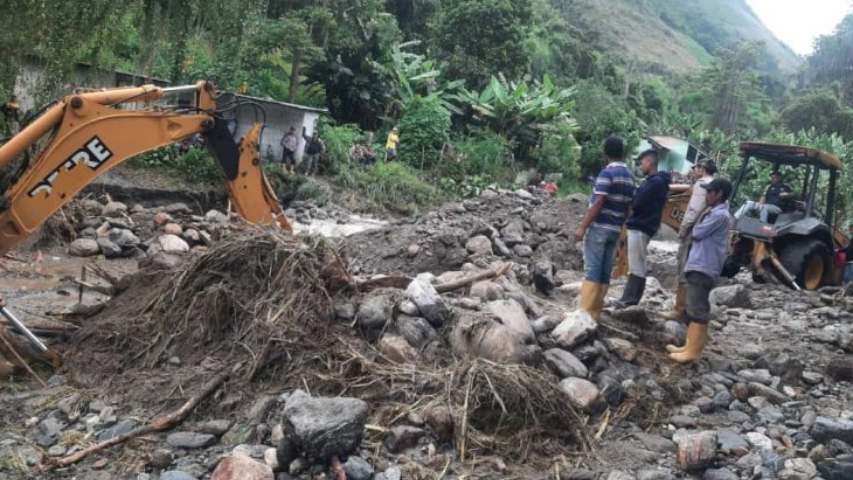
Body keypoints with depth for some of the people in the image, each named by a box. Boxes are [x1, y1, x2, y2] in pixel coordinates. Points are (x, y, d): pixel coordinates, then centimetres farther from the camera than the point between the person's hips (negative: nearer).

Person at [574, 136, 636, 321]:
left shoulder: (607, 173, -11)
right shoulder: (629, 176, 11)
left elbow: (598, 203, -17)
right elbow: (627, 207, 13)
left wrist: (582, 226, -16)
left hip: (599, 227, -7)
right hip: (615, 229, 7)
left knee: (592, 271, -7)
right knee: (604, 272, 7)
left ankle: (585, 313, -8)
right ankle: (594, 313, 10)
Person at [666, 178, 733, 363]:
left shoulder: (720, 215, -15)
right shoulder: (715, 212, 17)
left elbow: (695, 234, -14)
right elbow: (700, 235, 18)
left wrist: (702, 216, 3)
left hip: (704, 268, -10)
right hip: (699, 266, 10)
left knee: (698, 310, -8)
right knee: (693, 308, 14)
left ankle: (693, 351, -5)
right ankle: (690, 346, 21)